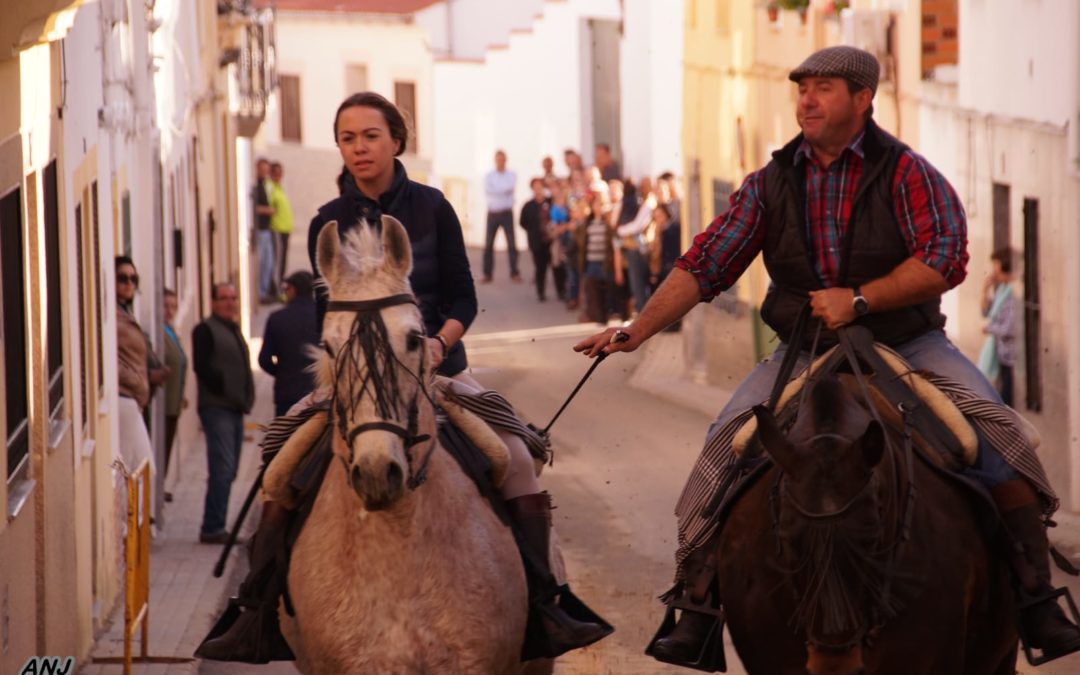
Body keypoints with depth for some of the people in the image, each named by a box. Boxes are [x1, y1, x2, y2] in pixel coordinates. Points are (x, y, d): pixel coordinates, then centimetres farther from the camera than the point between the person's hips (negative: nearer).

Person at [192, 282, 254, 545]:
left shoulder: (234, 331, 21)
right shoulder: (205, 330, -6)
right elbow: (203, 368, -16)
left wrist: (247, 398, 11)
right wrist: (227, 390, -19)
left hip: (234, 409, 9)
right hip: (217, 408, -9)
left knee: (228, 471, 10)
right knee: (223, 469, -14)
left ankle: (215, 528, 15)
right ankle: (212, 529, -13)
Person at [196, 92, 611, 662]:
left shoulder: (431, 208, -1)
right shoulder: (327, 224, 3)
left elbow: (463, 297, 0)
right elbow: (327, 311, 5)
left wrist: (439, 343, -18)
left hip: (438, 370, -1)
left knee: (518, 464, -20)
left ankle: (544, 612, -15)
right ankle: (254, 619, -12)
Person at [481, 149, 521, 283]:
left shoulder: (511, 175, 5)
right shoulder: (489, 175, 7)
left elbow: (510, 187, -13)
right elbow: (487, 190, -10)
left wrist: (496, 190, -12)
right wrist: (504, 190, -13)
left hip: (506, 213, -1)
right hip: (492, 212, 1)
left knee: (512, 243, -4)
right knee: (488, 244, 0)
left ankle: (514, 272, 0)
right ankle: (487, 273, 3)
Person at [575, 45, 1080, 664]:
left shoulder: (905, 172, -6)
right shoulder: (772, 184, 2)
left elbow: (945, 260, -16)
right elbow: (705, 266, 1)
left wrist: (857, 300, -23)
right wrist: (637, 331, -9)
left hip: (907, 343, -2)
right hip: (806, 352, 2)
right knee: (728, 439, -19)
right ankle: (698, 601, -9)